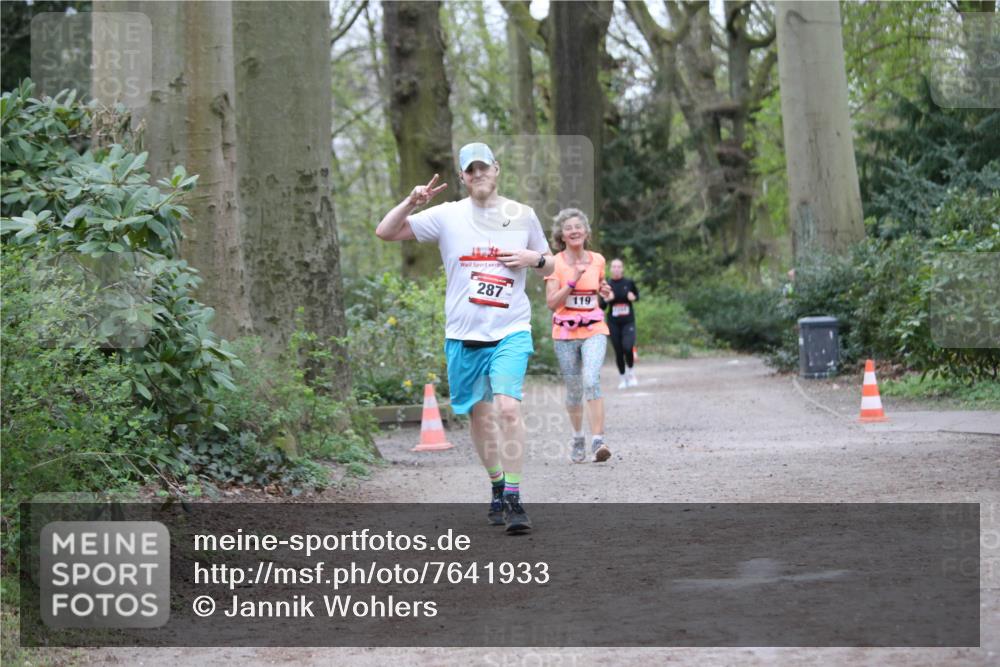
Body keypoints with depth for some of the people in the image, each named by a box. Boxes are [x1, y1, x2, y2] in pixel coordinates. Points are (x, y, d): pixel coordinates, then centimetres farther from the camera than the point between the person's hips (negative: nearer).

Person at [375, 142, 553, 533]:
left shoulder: (522, 215, 7)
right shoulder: (447, 216, 3)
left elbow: (549, 268, 18)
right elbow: (385, 232, 2)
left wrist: (535, 258, -5)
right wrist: (411, 203, -14)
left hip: (510, 331, -1)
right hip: (463, 334, 2)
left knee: (508, 406, -19)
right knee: (480, 415, 10)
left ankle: (514, 498, -16)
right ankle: (497, 485, 30)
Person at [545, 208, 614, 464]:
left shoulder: (597, 261, 5)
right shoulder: (555, 263, -4)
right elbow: (551, 303, -10)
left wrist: (605, 292, 1)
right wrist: (573, 281, -20)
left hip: (594, 330, 0)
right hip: (565, 333, 0)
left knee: (591, 381, -21)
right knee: (574, 390, 8)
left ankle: (598, 440, -27)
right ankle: (578, 438, 30)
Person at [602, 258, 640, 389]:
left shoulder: (629, 283, -1)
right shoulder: (607, 285, -1)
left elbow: (636, 295, 16)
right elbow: (602, 306, 3)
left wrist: (633, 297, -7)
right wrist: (606, 299, -18)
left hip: (628, 321, -1)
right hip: (613, 323, 1)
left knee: (627, 347, -20)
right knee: (618, 352, 2)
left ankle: (631, 373, 5)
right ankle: (622, 378, 20)